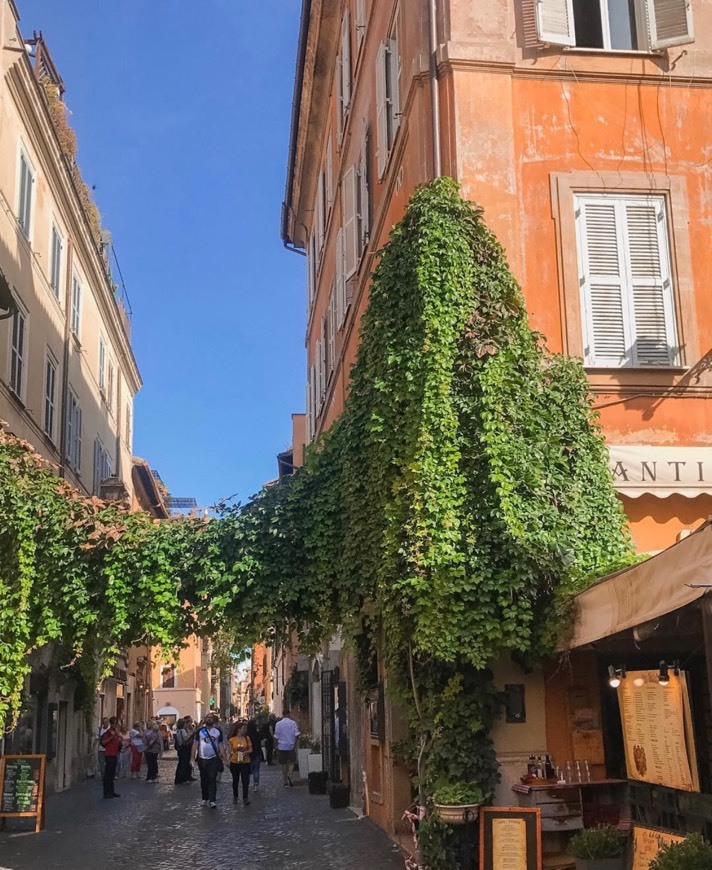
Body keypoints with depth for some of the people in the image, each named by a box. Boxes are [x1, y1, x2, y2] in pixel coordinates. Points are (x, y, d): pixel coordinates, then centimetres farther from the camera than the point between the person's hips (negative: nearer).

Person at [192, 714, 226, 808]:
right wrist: (192, 757, -8)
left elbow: (220, 745, 4)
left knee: (212, 779, -9)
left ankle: (212, 800, -12)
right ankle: (204, 799, 23)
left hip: (213, 759, -1)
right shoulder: (200, 731, 0)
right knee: (204, 780, 11)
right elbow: (195, 744, -1)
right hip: (202, 758, 1)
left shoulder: (218, 731, 4)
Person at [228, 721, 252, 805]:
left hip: (245, 763, 0)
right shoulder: (232, 740, -4)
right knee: (235, 781, 13)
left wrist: (245, 752, -18)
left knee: (245, 781, -7)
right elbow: (230, 751, 1)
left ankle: (245, 798, -5)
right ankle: (235, 797, 27)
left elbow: (251, 750, 1)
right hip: (234, 763, 0)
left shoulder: (247, 738, 0)